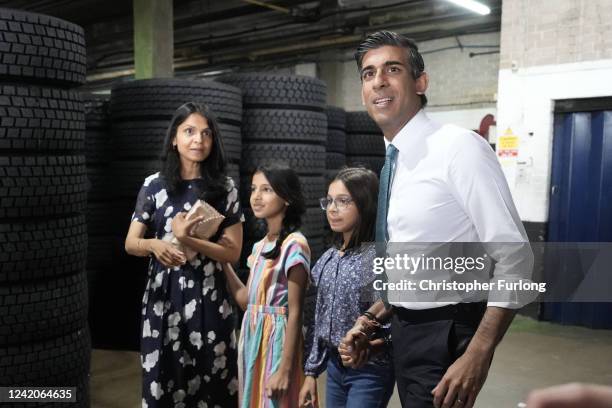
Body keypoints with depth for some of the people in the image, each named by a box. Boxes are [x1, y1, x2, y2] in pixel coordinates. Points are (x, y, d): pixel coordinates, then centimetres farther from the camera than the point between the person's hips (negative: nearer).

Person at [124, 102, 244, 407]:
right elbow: (131, 243, 0)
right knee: (162, 383, 7)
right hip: (162, 296, 1)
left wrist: (186, 239, -16)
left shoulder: (224, 188, -1)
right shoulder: (154, 185, 1)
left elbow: (232, 252, -4)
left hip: (208, 298, -1)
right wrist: (155, 245, -22)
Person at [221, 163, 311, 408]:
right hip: (252, 338, 8)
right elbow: (246, 300, 9)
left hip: (277, 339, -8)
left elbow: (295, 312, -16)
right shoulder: (260, 246, 9)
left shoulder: (294, 245, -15)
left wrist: (285, 369, -18)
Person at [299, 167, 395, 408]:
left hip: (370, 370, -6)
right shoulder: (328, 259, 4)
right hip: (334, 366, 6)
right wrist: (311, 371, 11)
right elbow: (319, 318, 9)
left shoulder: (380, 256, -16)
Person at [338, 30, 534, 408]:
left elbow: (515, 256, -21)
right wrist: (371, 321, 8)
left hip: (445, 334, -8)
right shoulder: (393, 163, 6)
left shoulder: (460, 147, -18)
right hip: (405, 331, 8)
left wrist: (477, 355, -26)